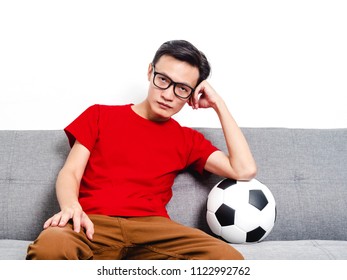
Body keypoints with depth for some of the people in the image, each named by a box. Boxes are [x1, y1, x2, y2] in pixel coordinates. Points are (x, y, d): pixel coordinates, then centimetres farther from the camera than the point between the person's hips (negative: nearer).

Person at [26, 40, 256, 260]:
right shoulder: (100, 115, 20)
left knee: (229, 258, -30)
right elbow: (70, 173, 11)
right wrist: (71, 207, -14)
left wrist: (218, 104, 14)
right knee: (50, 247, -39)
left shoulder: (187, 139, 22)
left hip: (151, 226, 2)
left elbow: (244, 170, 10)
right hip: (94, 223, -2)